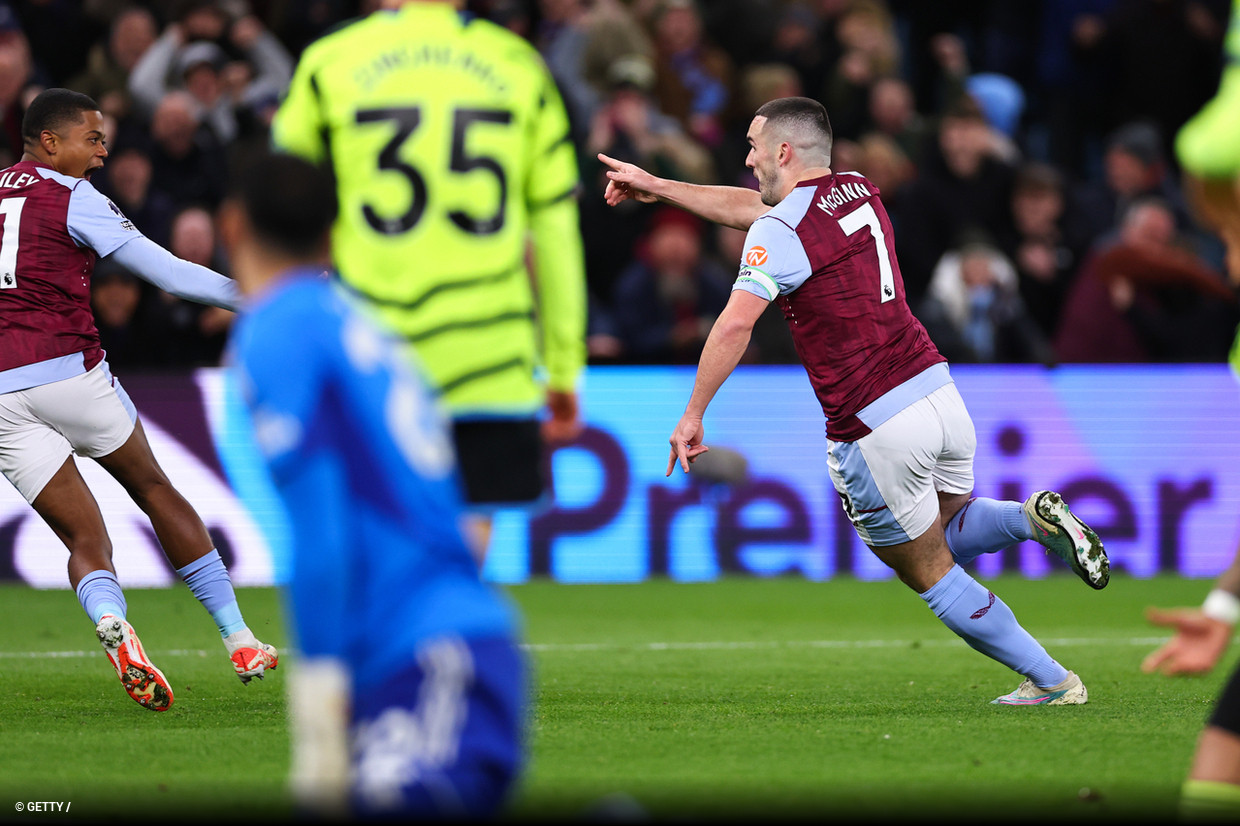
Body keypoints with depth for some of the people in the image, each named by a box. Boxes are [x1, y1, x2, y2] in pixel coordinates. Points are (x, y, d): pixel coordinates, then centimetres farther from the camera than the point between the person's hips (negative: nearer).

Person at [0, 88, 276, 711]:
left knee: (85, 538, 5)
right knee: (156, 492, 15)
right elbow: (168, 273, -4)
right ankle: (239, 640, 17)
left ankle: (110, 624, -28)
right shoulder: (73, 198, -2)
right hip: (67, 370, -4)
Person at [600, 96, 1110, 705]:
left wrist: (693, 415, -16)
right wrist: (655, 187, 30)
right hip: (938, 393, 7)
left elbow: (735, 324, -23)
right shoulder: (858, 192, 14)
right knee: (948, 531, 30)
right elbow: (749, 207, 26)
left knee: (931, 575, 10)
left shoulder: (781, 231, -12)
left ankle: (1051, 681, 9)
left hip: (874, 432, -7)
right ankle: (1036, 519, 1)